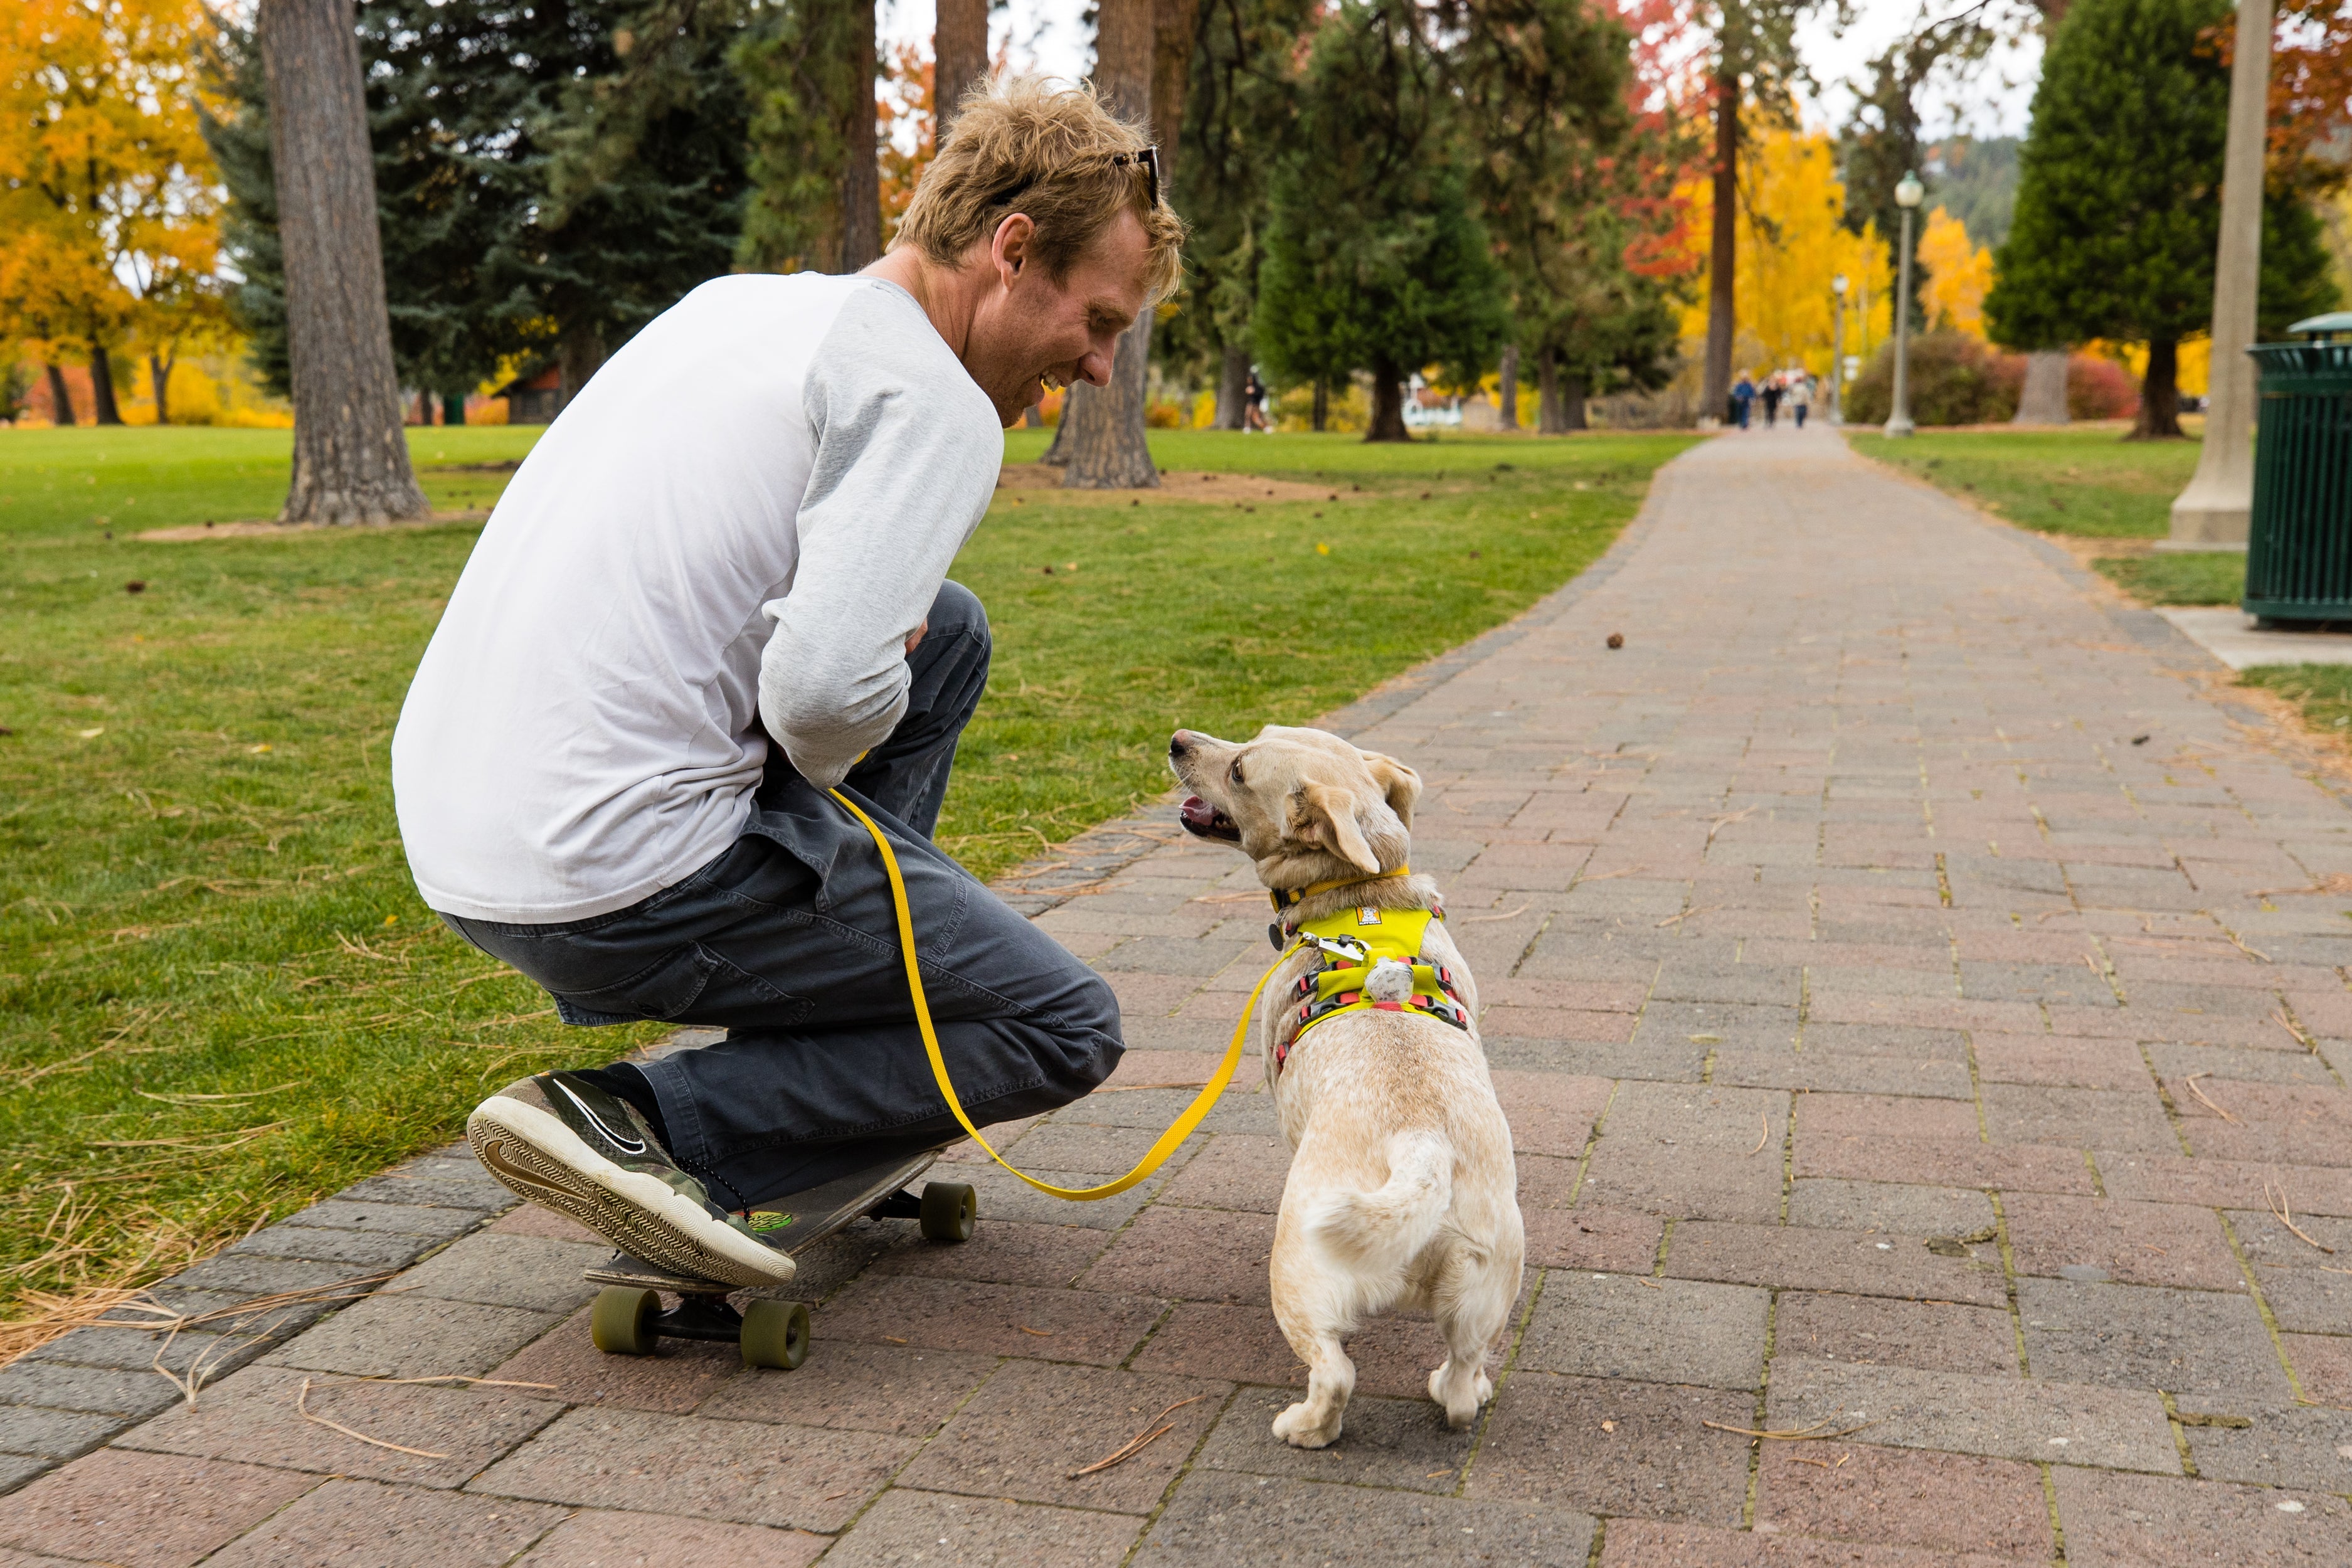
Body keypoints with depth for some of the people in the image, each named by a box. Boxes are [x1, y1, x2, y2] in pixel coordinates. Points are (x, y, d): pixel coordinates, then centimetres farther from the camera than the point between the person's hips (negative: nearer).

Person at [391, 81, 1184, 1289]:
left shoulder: (739, 301, 15)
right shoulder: (936, 404, -12)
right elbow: (827, 687, -27)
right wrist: (824, 754, -3)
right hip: (617, 891, -9)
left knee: (946, 629, 22)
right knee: (1066, 1029, 4)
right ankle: (644, 1124, -8)